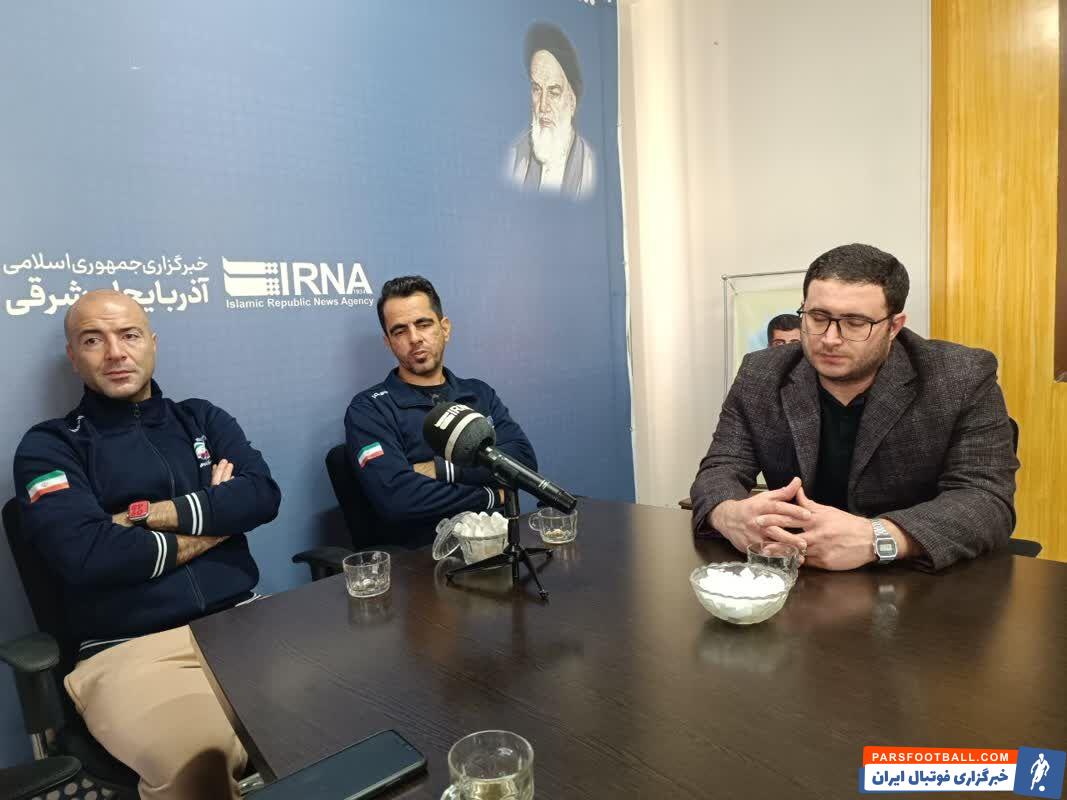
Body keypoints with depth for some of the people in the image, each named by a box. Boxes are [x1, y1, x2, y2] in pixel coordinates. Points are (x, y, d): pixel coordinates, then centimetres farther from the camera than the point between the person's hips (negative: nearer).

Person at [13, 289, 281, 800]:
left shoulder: (202, 419, 17)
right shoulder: (49, 446, 7)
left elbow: (262, 496, 0)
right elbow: (85, 555, -11)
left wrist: (144, 515, -6)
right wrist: (214, 517, -2)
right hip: (128, 649, -3)